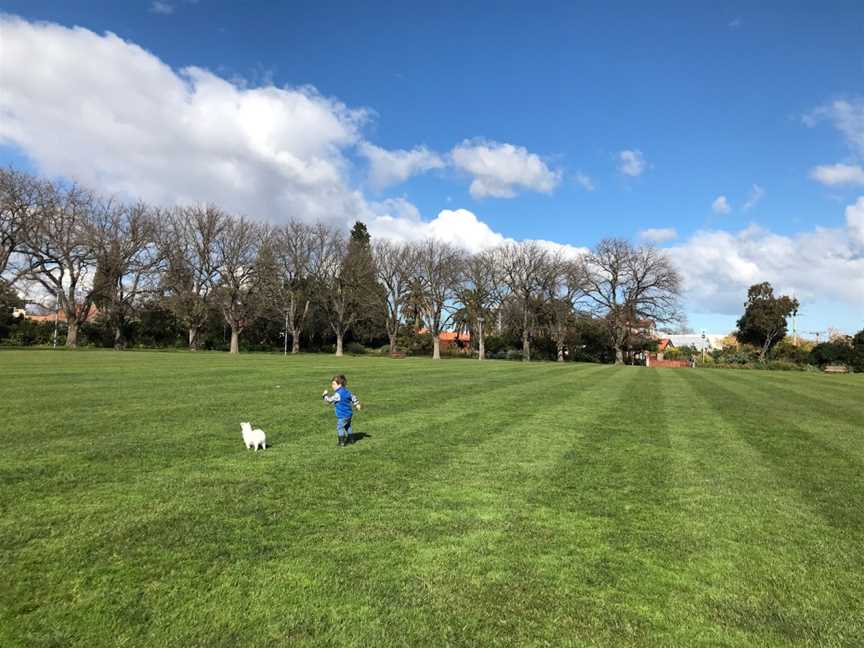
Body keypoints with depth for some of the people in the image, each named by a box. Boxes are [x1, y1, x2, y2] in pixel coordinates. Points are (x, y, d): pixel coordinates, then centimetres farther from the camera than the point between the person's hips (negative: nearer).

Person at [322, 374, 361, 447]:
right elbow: (353, 397, 16)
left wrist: (325, 395, 1)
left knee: (339, 427, -1)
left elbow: (330, 400, -16)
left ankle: (341, 442, 1)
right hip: (349, 413, 9)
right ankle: (350, 439, 32)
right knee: (347, 426, 22)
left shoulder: (338, 394, -21)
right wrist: (357, 404, 28)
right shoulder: (346, 391, 6)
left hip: (342, 415, -9)